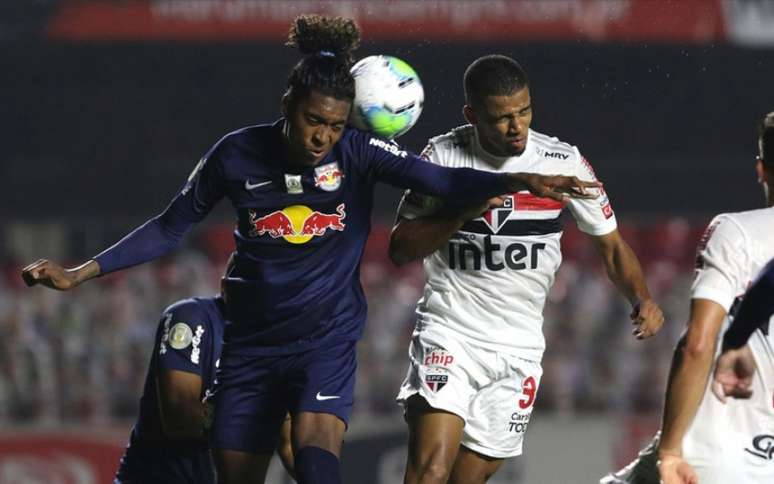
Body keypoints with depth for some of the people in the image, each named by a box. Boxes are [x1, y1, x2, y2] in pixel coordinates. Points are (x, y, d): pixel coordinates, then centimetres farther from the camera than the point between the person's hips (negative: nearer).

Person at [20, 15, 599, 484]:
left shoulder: (357, 153, -9)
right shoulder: (238, 155, -6)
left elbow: (438, 179, -21)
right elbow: (170, 228, 6)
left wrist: (520, 181, -37)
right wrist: (81, 272, 4)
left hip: (327, 339, -2)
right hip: (252, 342, 2)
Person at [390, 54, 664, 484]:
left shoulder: (564, 163, -2)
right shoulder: (444, 156, -4)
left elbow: (610, 243, 8)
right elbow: (401, 248, -2)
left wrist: (641, 299, -11)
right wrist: (464, 212, -18)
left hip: (518, 350, 2)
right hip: (448, 332, -2)